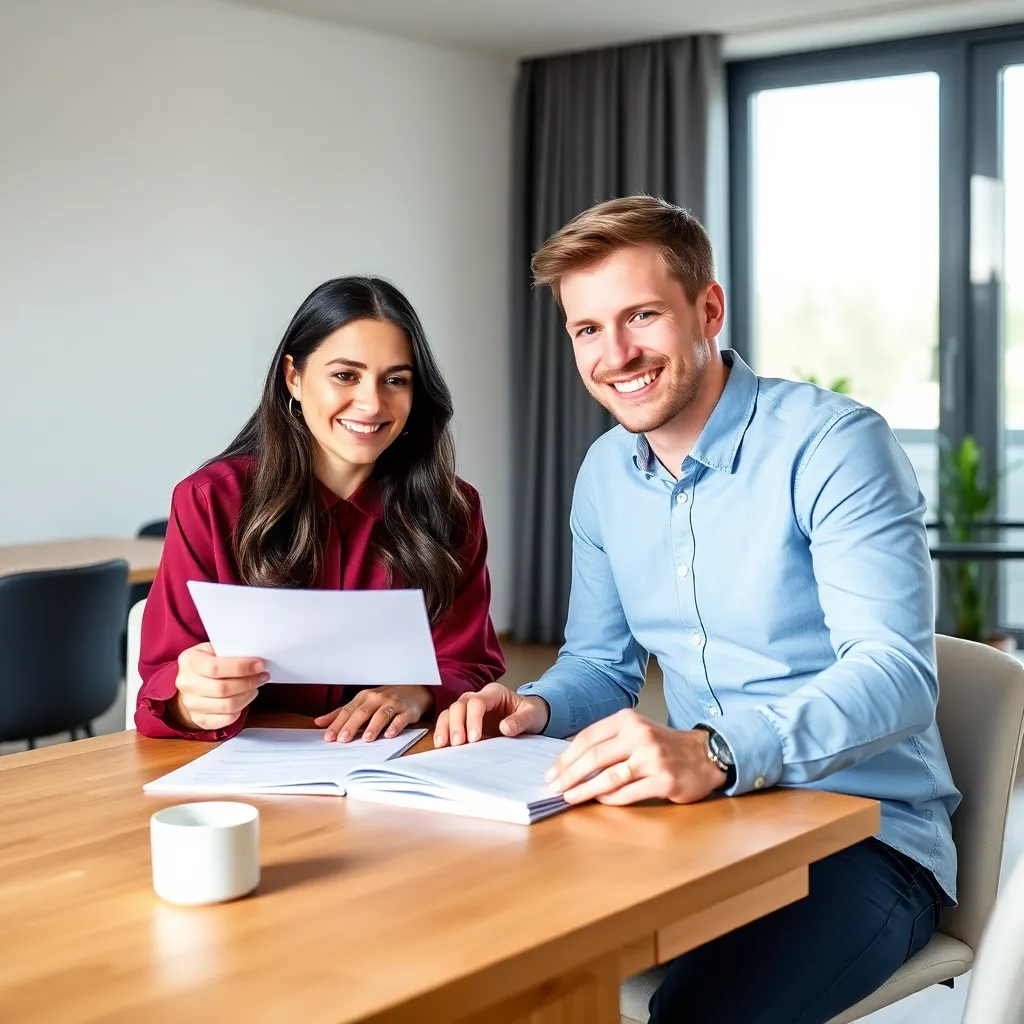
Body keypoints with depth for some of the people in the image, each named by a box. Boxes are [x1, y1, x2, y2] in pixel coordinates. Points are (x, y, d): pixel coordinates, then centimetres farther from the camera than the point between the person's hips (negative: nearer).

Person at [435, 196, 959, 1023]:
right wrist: (537, 708, -5)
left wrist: (715, 751, -41)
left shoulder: (833, 445, -15)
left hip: (863, 833, -6)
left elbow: (898, 672, -26)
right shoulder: (605, 475, 7)